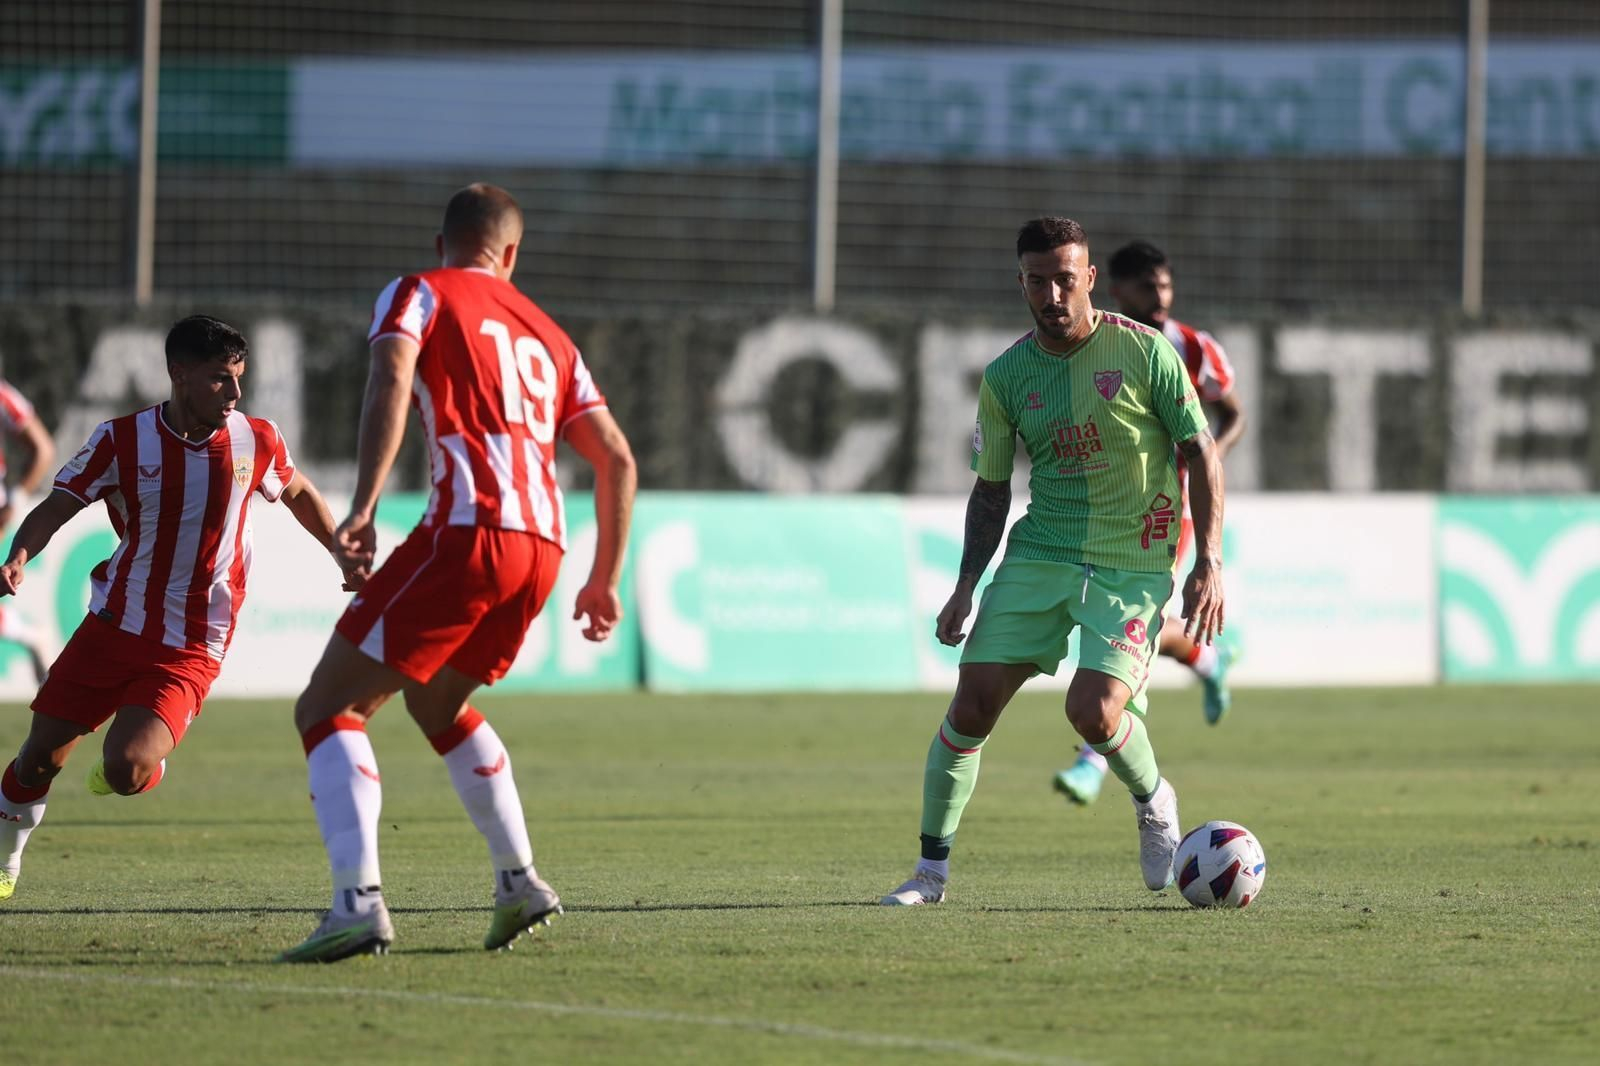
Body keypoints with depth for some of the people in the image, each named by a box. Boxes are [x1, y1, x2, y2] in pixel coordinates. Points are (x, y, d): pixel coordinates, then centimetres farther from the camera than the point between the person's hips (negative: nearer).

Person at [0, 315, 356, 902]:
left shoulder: (256, 440, -4)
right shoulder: (121, 440, -9)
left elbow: (297, 492, 17)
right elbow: (57, 506, -7)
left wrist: (345, 556, 12)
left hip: (190, 650, -1)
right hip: (113, 627, 1)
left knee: (125, 771, -20)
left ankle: (147, 763, 18)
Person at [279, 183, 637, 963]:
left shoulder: (420, 294, 10)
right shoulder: (547, 335, 27)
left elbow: (391, 380, -11)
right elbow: (616, 460, 23)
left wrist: (362, 508, -20)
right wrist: (605, 580, 29)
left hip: (467, 533, -7)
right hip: (543, 545, 7)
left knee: (328, 709, -3)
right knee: (438, 705, 32)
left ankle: (359, 901, -22)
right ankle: (520, 883, 29)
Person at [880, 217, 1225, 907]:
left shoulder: (1145, 351, -6)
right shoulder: (1005, 376, 3)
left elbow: (1201, 453, -1)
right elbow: (991, 490, 13)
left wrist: (1209, 561, -8)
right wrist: (966, 586, 3)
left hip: (1134, 563, -3)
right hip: (1039, 555, 3)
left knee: (1092, 712, -20)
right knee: (973, 701, -8)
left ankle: (1153, 801, 14)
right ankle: (932, 868, 4)